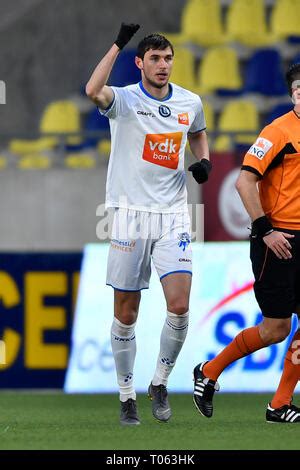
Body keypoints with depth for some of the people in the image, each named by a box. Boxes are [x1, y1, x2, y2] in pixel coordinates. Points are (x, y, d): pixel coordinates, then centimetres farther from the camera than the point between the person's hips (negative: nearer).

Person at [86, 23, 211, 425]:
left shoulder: (190, 102, 6)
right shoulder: (124, 100, -7)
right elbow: (94, 91, -31)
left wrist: (204, 161, 7)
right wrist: (120, 43, -33)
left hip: (173, 215, 2)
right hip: (131, 213, -2)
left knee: (179, 305, -11)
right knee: (126, 313, 4)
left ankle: (160, 384, 9)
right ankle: (127, 396, 16)